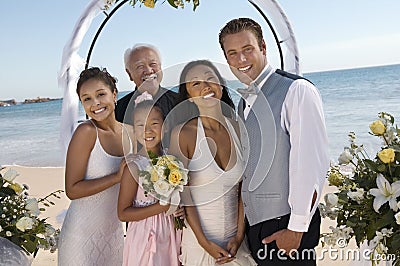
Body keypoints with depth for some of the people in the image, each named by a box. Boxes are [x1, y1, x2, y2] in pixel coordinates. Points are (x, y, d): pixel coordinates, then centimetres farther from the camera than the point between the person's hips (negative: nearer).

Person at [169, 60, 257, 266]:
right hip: (198, 242, -3)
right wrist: (205, 243, -12)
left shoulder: (237, 128, -2)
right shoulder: (182, 133, -14)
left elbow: (243, 189, 0)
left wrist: (239, 236, -3)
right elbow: (182, 194, -12)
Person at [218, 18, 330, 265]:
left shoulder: (297, 91, -13)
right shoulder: (244, 102, 11)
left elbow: (312, 162, -18)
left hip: (286, 225, -7)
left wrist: (296, 228, -17)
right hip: (253, 222, 7)